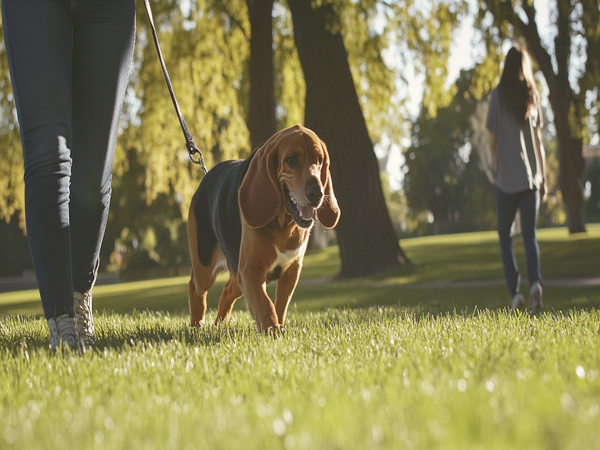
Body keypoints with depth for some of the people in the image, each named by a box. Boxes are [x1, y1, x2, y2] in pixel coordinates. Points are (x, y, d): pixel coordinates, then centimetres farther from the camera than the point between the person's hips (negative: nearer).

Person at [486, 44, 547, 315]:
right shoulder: (533, 95, 6)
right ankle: (535, 282, -20)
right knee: (529, 235, 4)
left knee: (505, 237, 8)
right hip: (530, 178, 2)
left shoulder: (498, 95, -2)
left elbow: (494, 140, 0)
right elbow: (539, 140, 7)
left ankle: (515, 292, -4)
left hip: (506, 179, -2)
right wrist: (543, 178, 12)